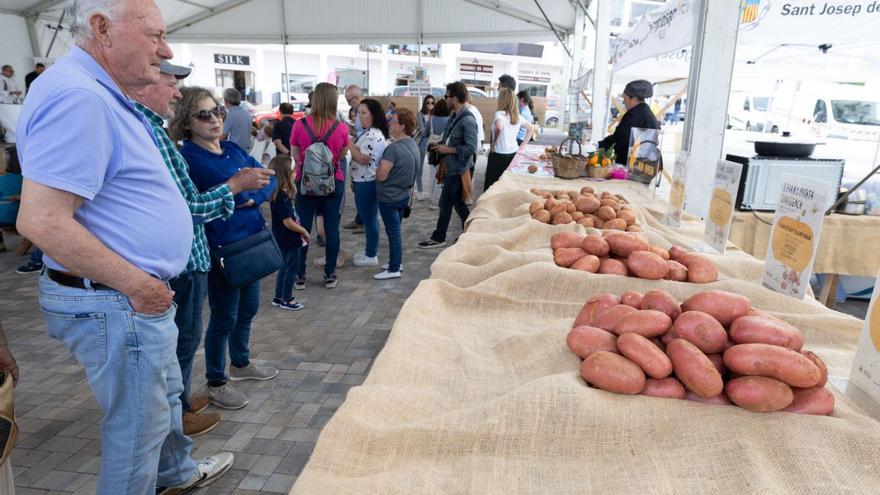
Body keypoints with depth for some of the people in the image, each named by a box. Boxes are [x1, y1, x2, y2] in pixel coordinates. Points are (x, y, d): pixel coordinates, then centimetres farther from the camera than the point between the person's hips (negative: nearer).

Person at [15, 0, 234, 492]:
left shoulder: (101, 95, 11)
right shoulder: (78, 96, -24)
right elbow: (41, 220, -29)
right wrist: (136, 283, -22)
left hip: (133, 295, 11)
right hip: (117, 304, -11)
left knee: (165, 395, 28)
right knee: (138, 424, 9)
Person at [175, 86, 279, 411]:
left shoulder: (232, 149, 9)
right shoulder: (188, 158, -13)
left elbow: (269, 178, 1)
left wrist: (252, 196, -14)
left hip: (251, 239, 8)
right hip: (222, 246, -8)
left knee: (248, 308, 20)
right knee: (224, 317, 4)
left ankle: (240, 364, 42)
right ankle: (216, 383, 24)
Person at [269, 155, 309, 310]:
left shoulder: (278, 194, 4)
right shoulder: (283, 197, -24)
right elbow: (288, 222, -23)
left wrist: (300, 231, 8)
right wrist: (303, 231, -10)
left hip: (283, 239, 9)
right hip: (290, 239, -9)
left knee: (285, 267, 20)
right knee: (292, 268, 5)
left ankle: (278, 297, 30)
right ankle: (287, 300, 16)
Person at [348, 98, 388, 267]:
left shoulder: (374, 135, -20)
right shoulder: (369, 133, 14)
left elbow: (363, 159, -24)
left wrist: (349, 143, -18)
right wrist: (352, 142, 6)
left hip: (367, 183, -11)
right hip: (364, 182, 11)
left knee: (369, 218, -1)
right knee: (369, 218, 17)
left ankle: (371, 256, 10)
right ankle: (370, 250, 28)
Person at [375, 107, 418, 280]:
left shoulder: (394, 148, -23)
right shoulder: (414, 145, 5)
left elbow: (381, 175, -22)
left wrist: (376, 167, -4)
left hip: (390, 197, -8)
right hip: (404, 195, 8)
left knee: (393, 231, 0)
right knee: (396, 230, 20)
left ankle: (394, 269, 9)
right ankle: (397, 261, 31)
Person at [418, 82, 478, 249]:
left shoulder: (467, 120, -20)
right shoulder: (456, 117, 9)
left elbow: (471, 148, -24)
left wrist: (448, 150, -19)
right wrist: (441, 146, 2)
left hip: (457, 170, -9)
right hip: (451, 167, 9)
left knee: (446, 203, 0)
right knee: (458, 202, 15)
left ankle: (438, 238, 13)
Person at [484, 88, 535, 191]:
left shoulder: (500, 114, -12)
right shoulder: (517, 116, 9)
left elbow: (499, 126, -33)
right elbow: (531, 128, 19)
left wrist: (493, 143, -19)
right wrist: (523, 145, 18)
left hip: (499, 155, -7)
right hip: (513, 153, 7)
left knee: (491, 185, 1)